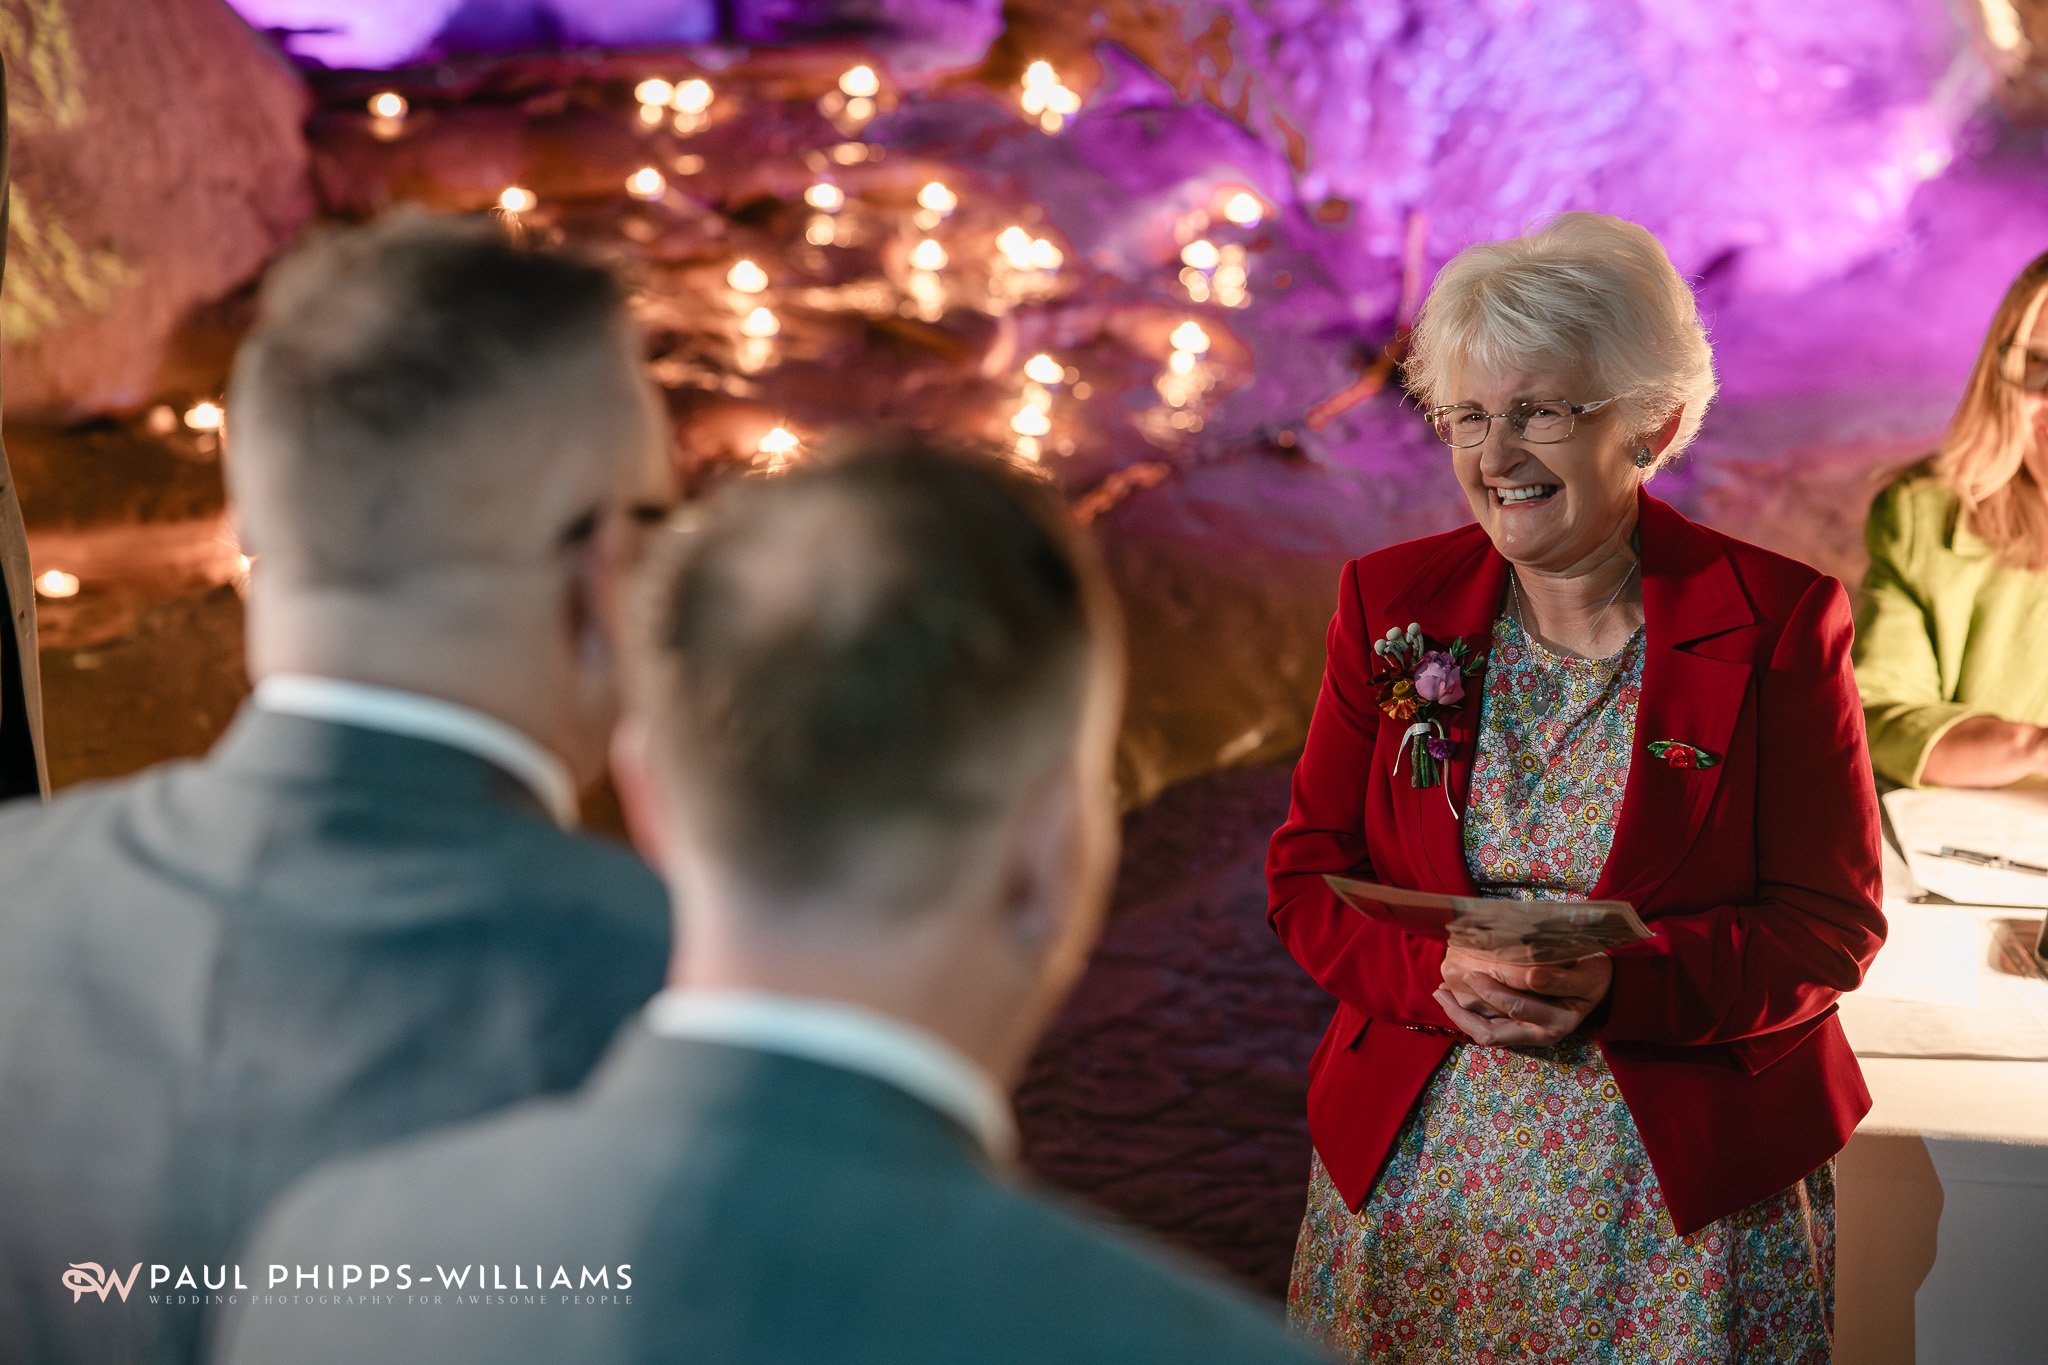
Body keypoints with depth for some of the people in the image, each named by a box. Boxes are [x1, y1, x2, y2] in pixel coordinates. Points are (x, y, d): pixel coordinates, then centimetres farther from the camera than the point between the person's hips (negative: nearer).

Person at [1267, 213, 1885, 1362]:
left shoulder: (1776, 622, -9)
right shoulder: (1395, 604, 0)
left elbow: (1833, 921, -7)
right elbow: (1310, 877, 3)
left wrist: (1621, 986, -24)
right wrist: (1441, 975, -18)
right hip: (1420, 1166, 3)